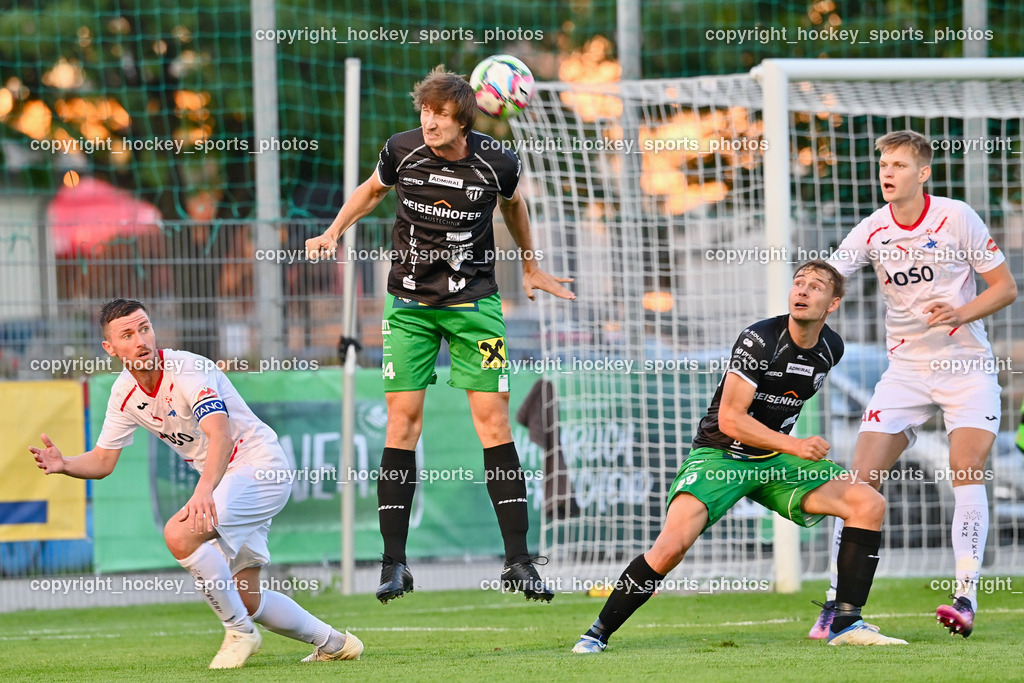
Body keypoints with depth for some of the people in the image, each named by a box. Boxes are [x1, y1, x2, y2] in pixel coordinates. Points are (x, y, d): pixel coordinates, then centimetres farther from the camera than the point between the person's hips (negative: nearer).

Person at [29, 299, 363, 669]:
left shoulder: (188, 371, -24)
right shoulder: (125, 393, -1)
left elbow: (220, 437, -39)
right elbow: (103, 460, 7)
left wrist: (204, 489, -56)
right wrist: (63, 465, -14)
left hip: (260, 465, -9)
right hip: (222, 479, 9)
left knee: (180, 533, -29)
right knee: (246, 600, 11)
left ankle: (240, 632, -13)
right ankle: (333, 643, 30)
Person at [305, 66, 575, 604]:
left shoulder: (497, 164, -9)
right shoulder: (402, 151, -7)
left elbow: (513, 205, 14)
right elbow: (371, 191, 15)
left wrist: (530, 266, 25)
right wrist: (333, 233, 2)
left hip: (473, 301, -1)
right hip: (409, 301, 1)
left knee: (493, 420, -7)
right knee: (402, 421, -5)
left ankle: (518, 562, -3)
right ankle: (394, 563, 0)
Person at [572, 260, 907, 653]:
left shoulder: (830, 348, 2)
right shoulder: (760, 339, -19)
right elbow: (730, 419, -22)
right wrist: (794, 445, -27)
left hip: (775, 459, 6)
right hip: (719, 455, -6)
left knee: (869, 504, -11)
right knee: (672, 546, -26)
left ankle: (846, 624, -8)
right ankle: (599, 632, -9)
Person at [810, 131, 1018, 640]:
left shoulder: (958, 218, -8)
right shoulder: (871, 232, -2)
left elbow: (1005, 287, -3)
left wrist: (961, 314, -20)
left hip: (967, 365, -3)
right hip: (906, 367, 3)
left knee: (967, 472, -19)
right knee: (860, 478, -7)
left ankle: (966, 597, -18)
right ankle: (837, 601, -2)